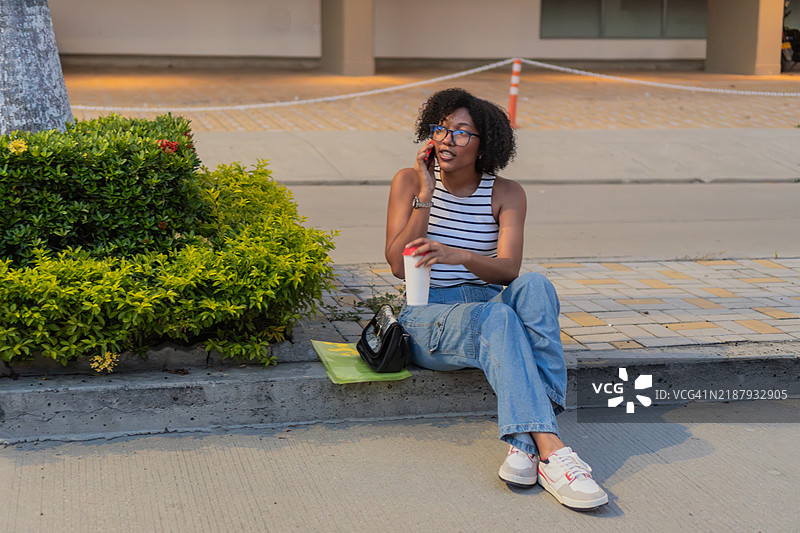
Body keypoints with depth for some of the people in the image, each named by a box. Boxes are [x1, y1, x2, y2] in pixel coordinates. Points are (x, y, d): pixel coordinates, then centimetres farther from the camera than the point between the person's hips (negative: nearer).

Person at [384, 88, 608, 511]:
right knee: (496, 317, -36)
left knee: (534, 287, -33)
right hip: (427, 316, -2)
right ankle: (551, 451, -50)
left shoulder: (506, 194, 4)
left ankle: (526, 441, -44)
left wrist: (460, 255, -30)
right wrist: (426, 195, -13)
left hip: (487, 307, 2)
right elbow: (398, 265, -7)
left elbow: (508, 270, -10)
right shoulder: (409, 182, 2)